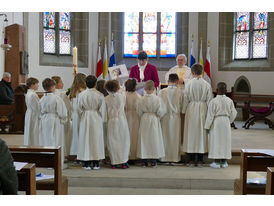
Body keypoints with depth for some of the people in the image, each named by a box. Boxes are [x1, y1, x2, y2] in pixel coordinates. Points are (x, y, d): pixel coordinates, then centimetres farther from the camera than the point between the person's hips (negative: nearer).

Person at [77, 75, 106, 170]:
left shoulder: (82, 94, -6)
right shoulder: (99, 95, -9)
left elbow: (79, 108, 0)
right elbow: (102, 109, -3)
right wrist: (102, 119, 9)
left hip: (85, 119, 1)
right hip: (96, 119, -1)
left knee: (86, 139, 6)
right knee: (96, 139, 8)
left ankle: (87, 163, 6)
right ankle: (96, 163, 10)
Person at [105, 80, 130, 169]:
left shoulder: (107, 98, -6)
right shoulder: (122, 95, -8)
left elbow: (106, 111, 2)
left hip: (111, 121, 1)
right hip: (121, 120, -1)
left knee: (112, 141, 7)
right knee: (123, 140, 7)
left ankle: (114, 162, 8)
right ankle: (124, 162, 5)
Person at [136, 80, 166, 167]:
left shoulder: (141, 99, -7)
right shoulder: (157, 99, -12)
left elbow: (139, 112, -1)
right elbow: (161, 111, -9)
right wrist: (158, 116, 9)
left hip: (144, 121, 1)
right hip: (154, 120, -1)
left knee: (144, 139, 9)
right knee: (154, 139, 7)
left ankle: (144, 161, 10)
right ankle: (153, 161, 8)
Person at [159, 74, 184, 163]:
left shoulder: (162, 92, -8)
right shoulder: (180, 92, -10)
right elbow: (182, 107, -2)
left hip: (164, 117, 1)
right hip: (175, 117, -1)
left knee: (165, 137, 11)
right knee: (175, 137, 9)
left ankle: (165, 157, 15)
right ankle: (175, 157, 14)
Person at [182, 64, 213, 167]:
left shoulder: (189, 84, -7)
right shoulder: (207, 84, -4)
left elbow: (185, 99, -4)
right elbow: (209, 100, -2)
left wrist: (184, 111, 6)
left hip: (191, 109, -1)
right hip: (203, 109, 1)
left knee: (191, 133, 6)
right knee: (201, 133, 7)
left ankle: (192, 160, 8)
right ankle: (200, 160, 10)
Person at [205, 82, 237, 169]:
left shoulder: (213, 101, -14)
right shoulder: (229, 101, -4)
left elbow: (210, 115, -12)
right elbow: (233, 113, 1)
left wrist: (207, 126, -4)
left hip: (216, 123, -3)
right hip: (226, 122, 3)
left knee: (216, 141, 4)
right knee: (225, 141, 11)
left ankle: (216, 162, 5)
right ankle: (224, 162, 15)